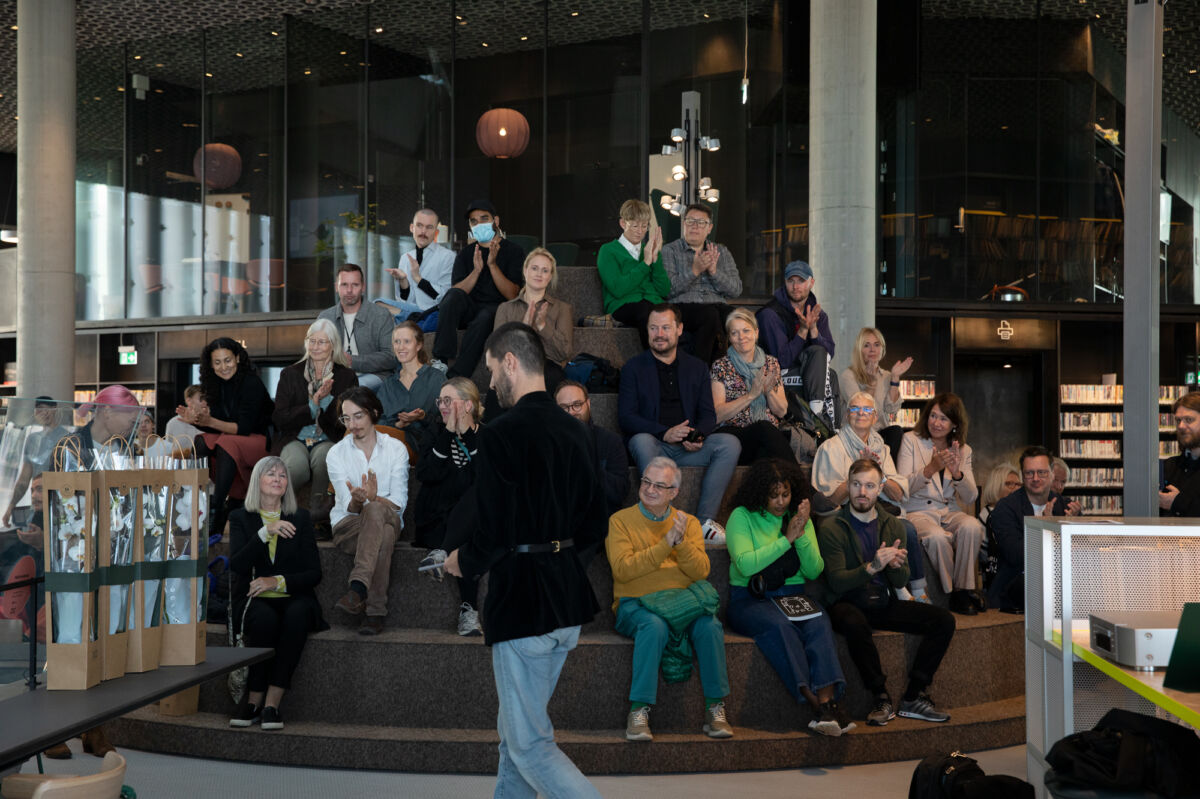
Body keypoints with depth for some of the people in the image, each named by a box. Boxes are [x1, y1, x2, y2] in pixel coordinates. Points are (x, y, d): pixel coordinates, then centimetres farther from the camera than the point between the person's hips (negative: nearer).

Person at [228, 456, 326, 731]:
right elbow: (237, 565, -8)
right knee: (264, 618, -36)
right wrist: (266, 531, -18)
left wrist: (278, 582, -11)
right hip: (256, 600, -1)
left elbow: (313, 573, 5)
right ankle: (255, 700, -24)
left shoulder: (300, 518, 11)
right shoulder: (240, 518, 9)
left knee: (297, 616, -35)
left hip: (294, 598, 1)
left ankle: (270, 703, -33)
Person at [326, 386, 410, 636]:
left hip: (388, 519, 1)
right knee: (384, 534, -36)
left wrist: (374, 499, -26)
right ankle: (376, 611, -42)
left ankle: (358, 589, -41)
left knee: (375, 510, -37)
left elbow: (399, 502, -5)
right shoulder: (336, 454, 3)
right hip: (348, 526, 0)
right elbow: (349, 506, -6)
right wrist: (357, 501, -31)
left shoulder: (396, 448, 2)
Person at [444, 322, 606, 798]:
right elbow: (594, 526, 12)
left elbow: (493, 533, -21)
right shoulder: (573, 432, 7)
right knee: (515, 731, 21)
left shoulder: (502, 435, -17)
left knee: (530, 746, 0)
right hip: (568, 599, 9)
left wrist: (465, 563, -1)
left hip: (522, 603, -8)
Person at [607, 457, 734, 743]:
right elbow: (622, 569, -12)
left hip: (681, 600, 3)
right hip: (636, 603, -3)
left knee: (709, 625, -28)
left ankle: (715, 709, -15)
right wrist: (667, 542, -16)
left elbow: (701, 572, 0)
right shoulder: (621, 520, 3)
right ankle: (639, 711, -30)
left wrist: (682, 542, -18)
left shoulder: (689, 523, 12)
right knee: (654, 625, -36)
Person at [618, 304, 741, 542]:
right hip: (654, 445, -3)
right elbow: (625, 417, -3)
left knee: (730, 443, -23)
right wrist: (664, 433, -19)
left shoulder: (697, 367, 16)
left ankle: (705, 520, -23)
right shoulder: (633, 368, 7)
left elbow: (708, 414, 12)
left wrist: (698, 436, -12)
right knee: (641, 441, -36)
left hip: (688, 448, 3)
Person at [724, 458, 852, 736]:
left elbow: (814, 571, 6)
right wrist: (787, 538, -13)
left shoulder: (800, 518, 13)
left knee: (819, 623, -29)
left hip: (795, 594, 4)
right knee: (778, 624, -35)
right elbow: (746, 565, -16)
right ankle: (815, 701, -38)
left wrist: (802, 535, -9)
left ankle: (826, 700, -42)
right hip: (750, 599, -3)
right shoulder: (742, 517, 0)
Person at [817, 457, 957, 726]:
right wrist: (872, 567, -30)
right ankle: (882, 699, -22)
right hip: (848, 604, -5)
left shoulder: (892, 525, 9)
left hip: (884, 603, 5)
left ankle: (913, 697, -10)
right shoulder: (831, 528, -7)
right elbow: (837, 582, -15)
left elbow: (900, 582, 6)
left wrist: (896, 566, -18)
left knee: (944, 620, -12)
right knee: (855, 624, -39)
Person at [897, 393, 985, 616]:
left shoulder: (963, 449, 12)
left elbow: (970, 499, 5)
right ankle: (952, 593, -14)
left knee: (971, 527, -31)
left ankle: (965, 588, -16)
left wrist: (957, 473, -14)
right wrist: (931, 468, -22)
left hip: (949, 512, 3)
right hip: (917, 512, -3)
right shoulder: (911, 440, 3)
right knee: (937, 536, -35)